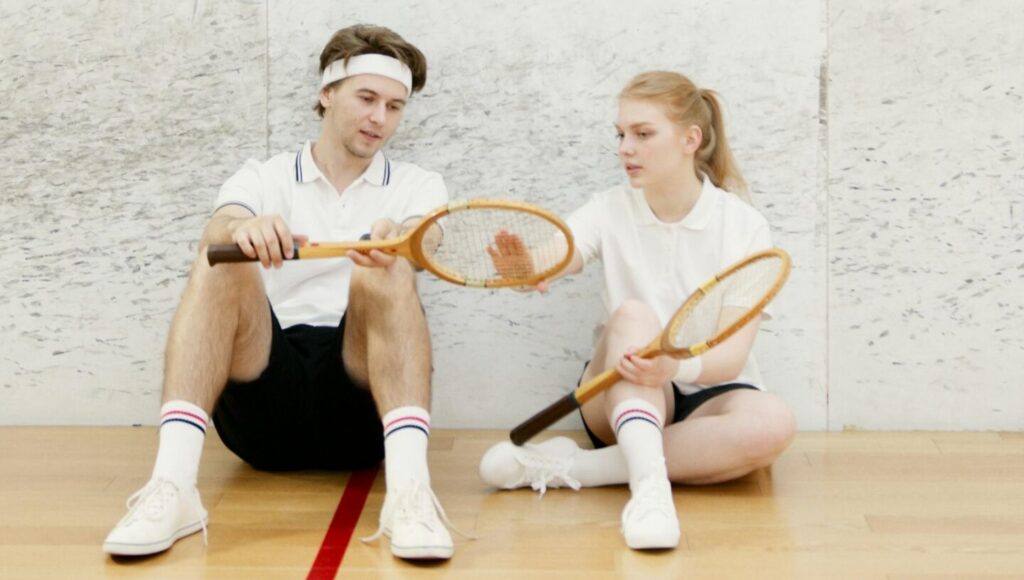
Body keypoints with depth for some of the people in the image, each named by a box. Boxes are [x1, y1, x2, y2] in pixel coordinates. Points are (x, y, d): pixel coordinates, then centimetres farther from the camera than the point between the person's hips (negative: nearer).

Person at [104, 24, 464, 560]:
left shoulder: (418, 187, 15)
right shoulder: (261, 179, 15)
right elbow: (216, 233, -8)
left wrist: (393, 244, -34)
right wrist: (242, 230, -34)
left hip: (362, 400, 0)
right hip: (266, 403, 1)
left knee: (386, 273, -27)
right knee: (221, 261, -24)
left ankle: (409, 490, -46)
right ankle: (171, 487, -39)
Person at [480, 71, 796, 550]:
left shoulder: (744, 227, -8)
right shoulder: (611, 211, -2)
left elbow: (730, 355, -16)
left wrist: (677, 366, -38)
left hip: (708, 394, 0)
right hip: (624, 399, 0)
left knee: (772, 422, -34)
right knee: (634, 315, -30)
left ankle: (562, 467, -34)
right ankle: (649, 485, -46)